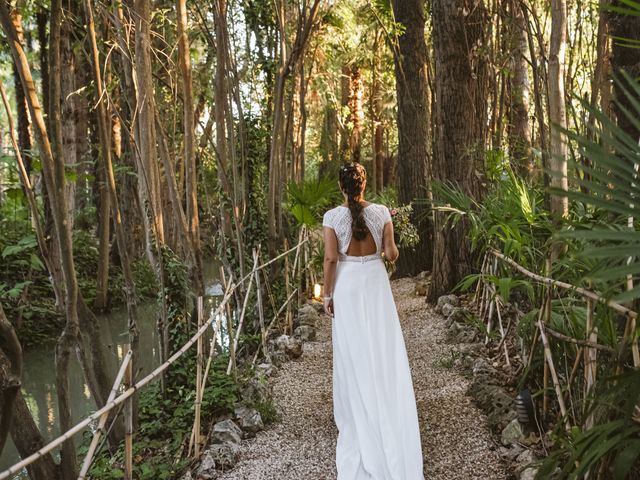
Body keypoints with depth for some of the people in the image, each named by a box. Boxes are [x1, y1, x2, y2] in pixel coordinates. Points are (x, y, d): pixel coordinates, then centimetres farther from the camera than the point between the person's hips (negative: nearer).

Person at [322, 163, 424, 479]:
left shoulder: (332, 217, -10)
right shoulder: (381, 212, -6)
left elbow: (331, 258, -11)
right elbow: (391, 254, -5)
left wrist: (327, 294, -1)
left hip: (347, 285, -1)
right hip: (375, 283, 1)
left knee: (353, 353, 10)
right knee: (383, 350, 10)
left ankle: (355, 417, 22)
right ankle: (386, 417, 19)